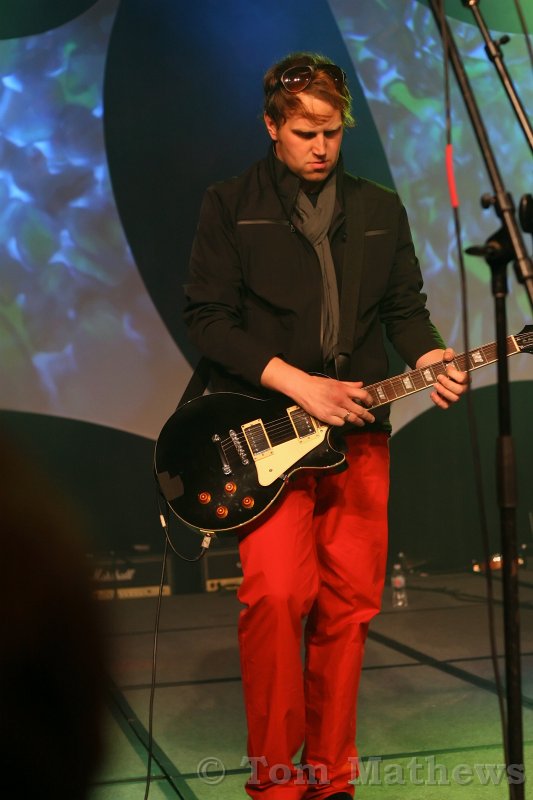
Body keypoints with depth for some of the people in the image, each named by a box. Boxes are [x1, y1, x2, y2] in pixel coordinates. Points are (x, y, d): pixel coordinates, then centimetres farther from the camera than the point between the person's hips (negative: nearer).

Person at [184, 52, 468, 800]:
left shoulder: (381, 209, 15)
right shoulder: (231, 205, 3)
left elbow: (406, 309, 16)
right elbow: (206, 316, -5)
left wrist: (430, 359, -7)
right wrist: (297, 384, -15)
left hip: (359, 431, 4)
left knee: (350, 602, 3)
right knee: (277, 592, -18)